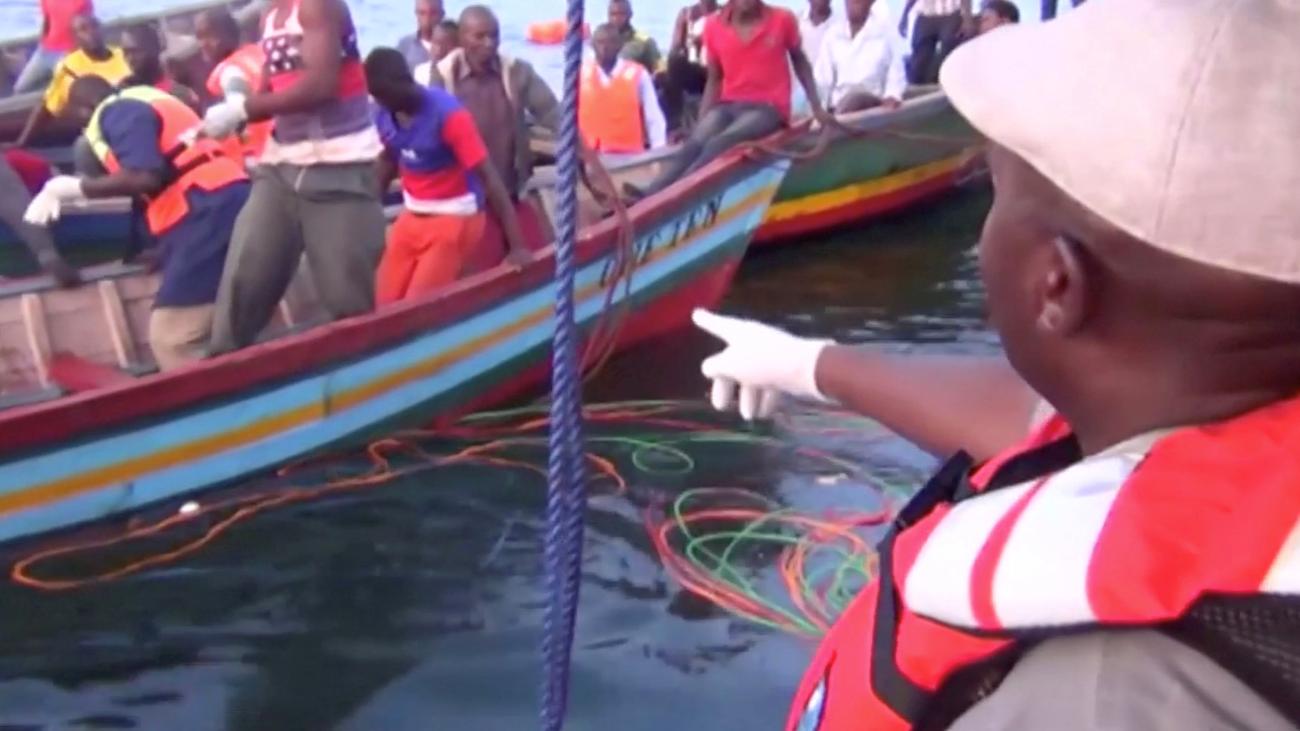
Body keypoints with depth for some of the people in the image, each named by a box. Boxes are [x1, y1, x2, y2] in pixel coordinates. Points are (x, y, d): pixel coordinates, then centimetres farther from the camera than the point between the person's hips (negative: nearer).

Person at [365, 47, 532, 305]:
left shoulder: (448, 114, -23)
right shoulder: (384, 114, -4)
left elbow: (488, 177, -24)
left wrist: (517, 245, -28)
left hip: (454, 219, -6)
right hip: (411, 216, 7)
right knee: (385, 302, 5)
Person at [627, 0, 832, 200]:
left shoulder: (782, 20, -4)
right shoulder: (714, 26, 2)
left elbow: (799, 60, 11)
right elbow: (714, 79, 10)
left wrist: (816, 106, 8)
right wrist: (701, 123, 4)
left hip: (768, 108, -3)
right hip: (728, 105, 3)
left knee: (719, 144, -33)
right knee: (694, 143, -29)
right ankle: (649, 196, -48)